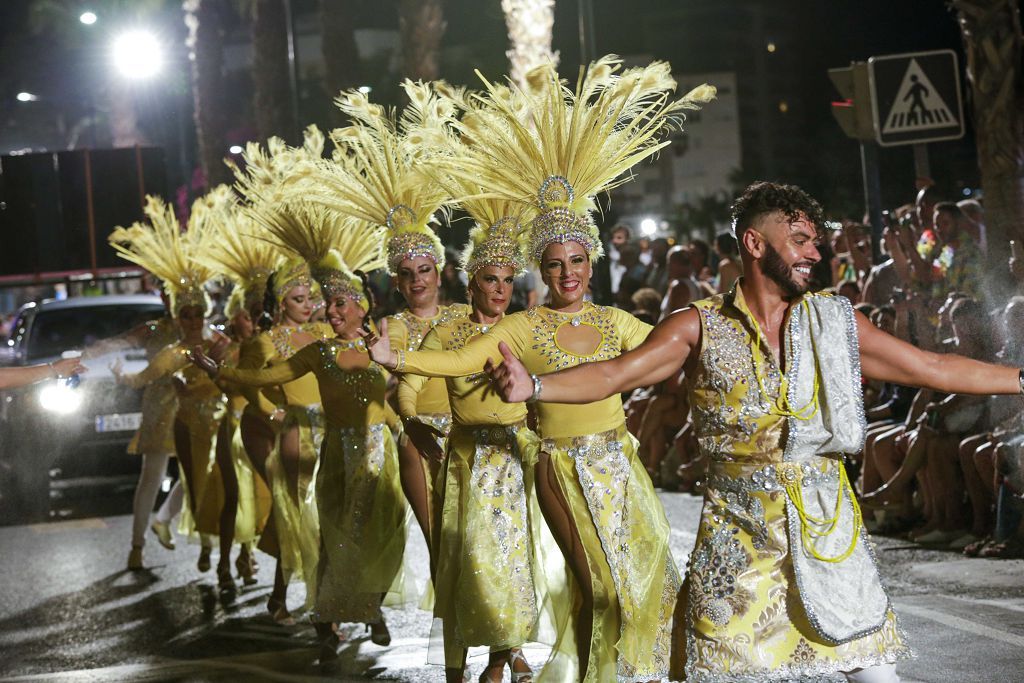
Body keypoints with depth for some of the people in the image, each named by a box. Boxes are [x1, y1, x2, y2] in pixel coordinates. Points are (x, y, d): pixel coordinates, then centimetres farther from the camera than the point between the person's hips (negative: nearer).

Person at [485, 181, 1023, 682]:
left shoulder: (835, 323, 5)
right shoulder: (700, 327, -1)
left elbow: (933, 369, 10)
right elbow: (613, 374, -10)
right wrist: (532, 387, -26)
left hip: (826, 528, 2)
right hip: (737, 531, -2)